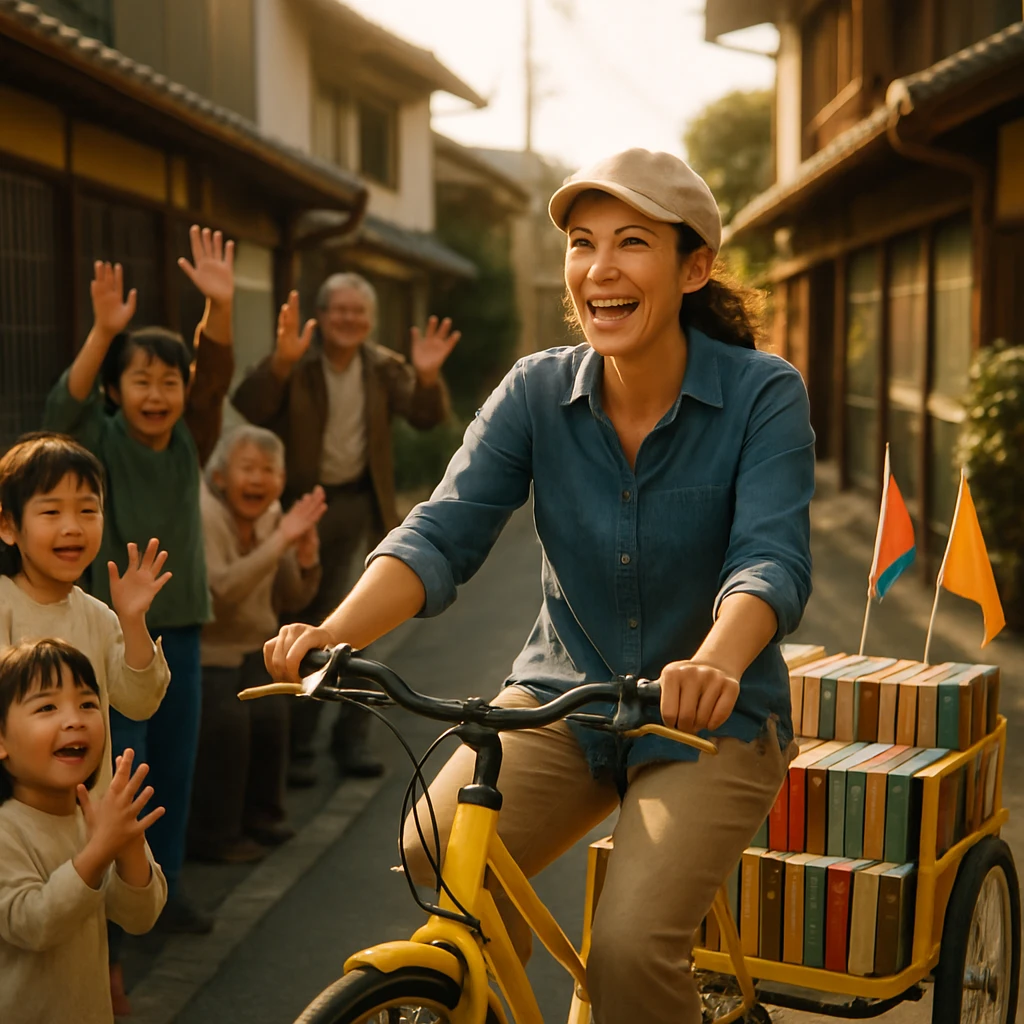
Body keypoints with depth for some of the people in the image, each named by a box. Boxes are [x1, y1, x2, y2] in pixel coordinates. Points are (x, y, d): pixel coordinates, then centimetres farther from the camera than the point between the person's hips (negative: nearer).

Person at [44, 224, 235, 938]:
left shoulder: (190, 445, 1)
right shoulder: (100, 444, -7)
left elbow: (216, 382, -15)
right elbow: (63, 409, -27)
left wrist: (220, 307, -32)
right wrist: (104, 332, -43)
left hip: (181, 628, 4)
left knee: (175, 767, 14)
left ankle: (164, 890, 29)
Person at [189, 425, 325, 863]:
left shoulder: (270, 515, 3)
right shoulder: (202, 515, -17)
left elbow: (293, 600, 7)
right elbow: (220, 592, -31)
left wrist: (306, 550, -12)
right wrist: (281, 540, -30)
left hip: (252, 647, 6)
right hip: (201, 655, -6)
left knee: (269, 712, -12)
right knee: (224, 717, -22)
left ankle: (260, 817, 11)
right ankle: (213, 835, -5)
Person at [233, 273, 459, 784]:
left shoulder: (383, 368, 4)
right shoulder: (295, 364, -9)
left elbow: (426, 417, -6)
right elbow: (248, 409, -26)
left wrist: (427, 378, -26)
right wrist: (281, 360, -42)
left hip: (355, 503, 3)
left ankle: (352, 737, 17)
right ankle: (293, 746, 12)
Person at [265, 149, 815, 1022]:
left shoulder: (764, 395, -12)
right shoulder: (536, 392, -5)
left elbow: (771, 556, -24)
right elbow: (443, 533, -15)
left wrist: (715, 664, -47)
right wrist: (334, 632, -33)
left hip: (712, 722, -2)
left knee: (631, 949, -23)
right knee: (437, 854, -23)